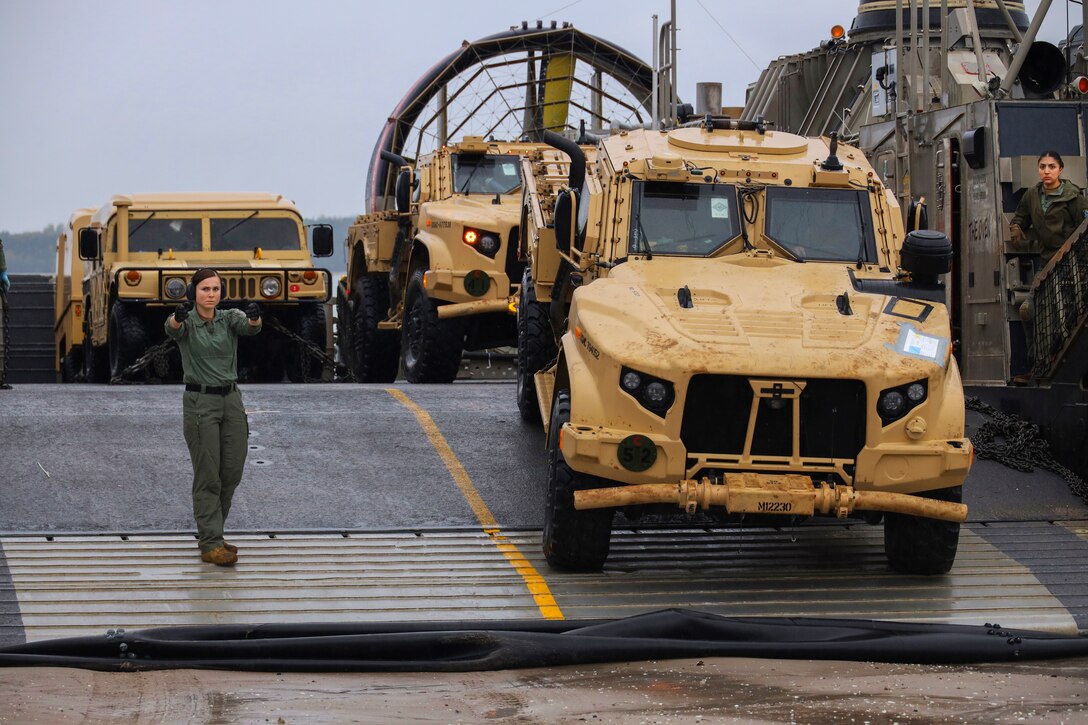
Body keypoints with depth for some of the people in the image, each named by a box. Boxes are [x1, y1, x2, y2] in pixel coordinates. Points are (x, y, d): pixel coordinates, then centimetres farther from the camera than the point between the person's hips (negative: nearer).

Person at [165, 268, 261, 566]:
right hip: (200, 402, -4)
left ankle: (209, 530, 25)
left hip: (231, 399, 5)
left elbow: (250, 327, -20)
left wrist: (255, 317, -46)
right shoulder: (185, 322, -6)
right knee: (208, 475, -5)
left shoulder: (229, 318, 3)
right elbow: (172, 328, -31)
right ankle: (210, 544, -2)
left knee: (232, 473, 7)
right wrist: (178, 315, -56)